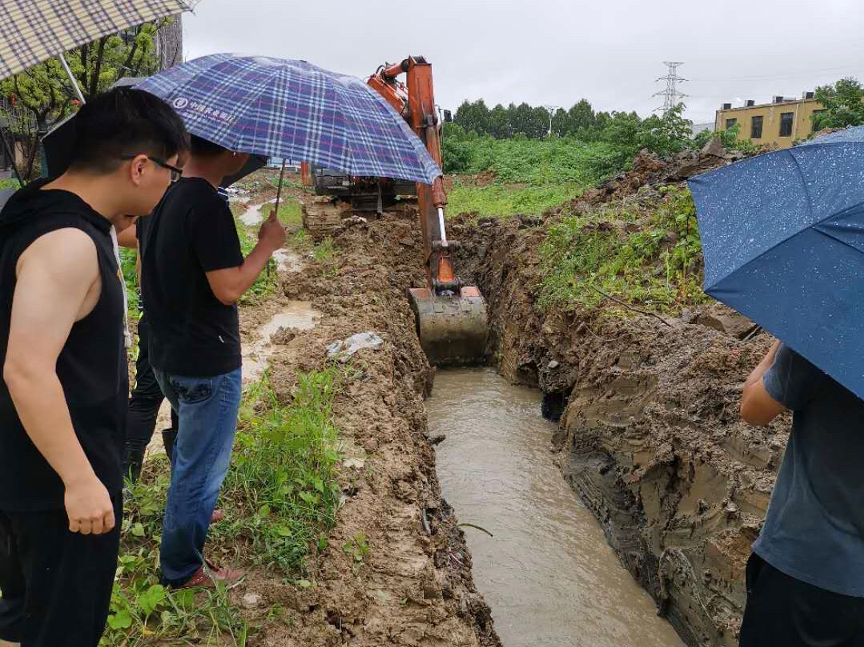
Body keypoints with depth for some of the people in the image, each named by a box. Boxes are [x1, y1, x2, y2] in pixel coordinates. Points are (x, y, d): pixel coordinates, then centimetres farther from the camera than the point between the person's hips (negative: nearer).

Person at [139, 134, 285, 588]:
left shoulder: (159, 195, 5)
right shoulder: (208, 206, -23)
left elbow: (145, 252, 15)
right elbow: (229, 289, -24)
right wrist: (267, 244, -13)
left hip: (166, 357, 9)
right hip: (207, 365, -9)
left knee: (189, 447, 31)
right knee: (202, 466, 7)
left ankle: (189, 514, 53)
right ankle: (182, 568, 24)